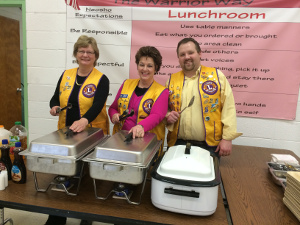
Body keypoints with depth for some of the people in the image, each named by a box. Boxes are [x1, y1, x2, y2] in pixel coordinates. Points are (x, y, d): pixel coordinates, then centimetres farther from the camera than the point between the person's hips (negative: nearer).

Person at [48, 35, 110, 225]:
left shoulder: (101, 79, -8)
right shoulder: (66, 75, 7)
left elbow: (98, 105, -21)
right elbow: (55, 98, 13)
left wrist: (84, 120, -39)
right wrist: (54, 107, -10)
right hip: (65, 133, 4)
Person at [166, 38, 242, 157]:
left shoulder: (217, 76, 1)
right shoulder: (172, 80, 8)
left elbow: (228, 108, -3)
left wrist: (227, 138, -8)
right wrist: (167, 116, -5)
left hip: (210, 145, -2)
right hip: (178, 143, 2)